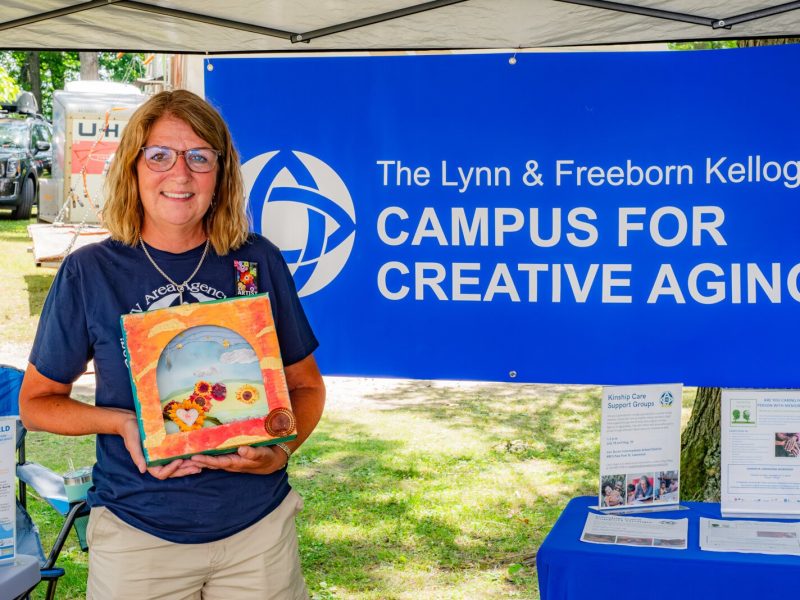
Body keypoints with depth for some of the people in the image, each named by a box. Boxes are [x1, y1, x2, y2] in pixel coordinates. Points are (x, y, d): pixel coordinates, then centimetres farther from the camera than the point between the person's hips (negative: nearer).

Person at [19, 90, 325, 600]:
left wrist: (281, 449, -14)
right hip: (137, 533, -1)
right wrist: (122, 421, -16)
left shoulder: (259, 262, -2)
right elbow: (37, 401, 3)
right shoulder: (89, 272, -5)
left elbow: (306, 384, 6)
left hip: (258, 525, 1)